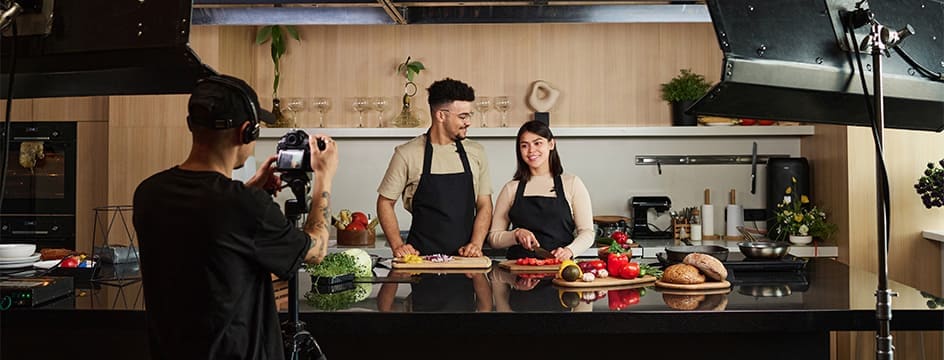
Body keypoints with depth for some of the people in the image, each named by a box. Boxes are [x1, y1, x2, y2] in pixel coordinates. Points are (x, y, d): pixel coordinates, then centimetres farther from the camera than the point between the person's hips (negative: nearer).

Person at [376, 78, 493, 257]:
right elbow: (385, 202, 6)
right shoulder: (407, 154, 0)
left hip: (465, 256, 2)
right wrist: (397, 245, -5)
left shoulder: (476, 152, 10)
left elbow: (484, 205, 12)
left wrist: (476, 244, -3)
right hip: (421, 255, -2)